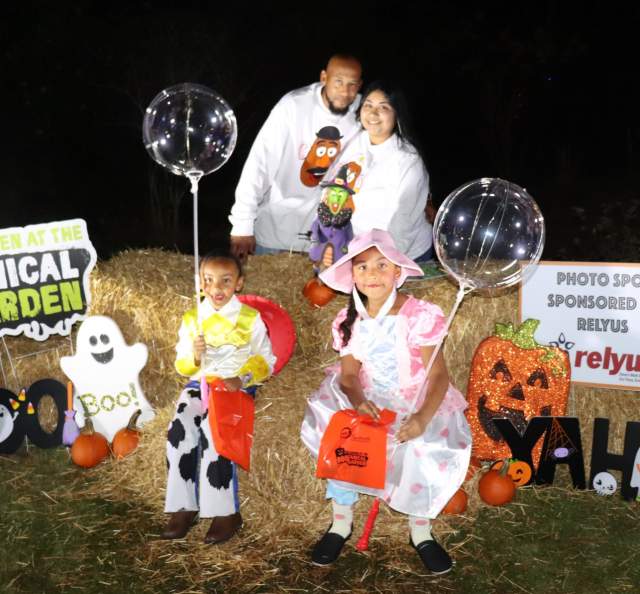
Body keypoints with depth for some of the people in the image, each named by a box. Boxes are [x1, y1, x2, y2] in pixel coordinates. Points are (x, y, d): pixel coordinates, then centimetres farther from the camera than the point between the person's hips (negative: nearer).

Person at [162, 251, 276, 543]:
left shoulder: (251, 318, 3)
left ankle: (225, 512, -22)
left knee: (213, 427, -31)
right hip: (199, 384, 4)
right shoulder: (192, 319, 11)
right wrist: (195, 356, -11)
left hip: (237, 386, -3)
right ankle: (184, 506, -14)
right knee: (180, 428, -25)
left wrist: (242, 378, -16)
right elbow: (182, 366, 12)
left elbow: (265, 361, 3)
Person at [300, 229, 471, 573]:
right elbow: (349, 375, -6)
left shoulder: (419, 315, -15)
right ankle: (342, 519, -2)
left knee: (425, 446, -30)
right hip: (367, 402, 3)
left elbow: (439, 374, -19)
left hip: (415, 402, -3)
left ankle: (420, 529, -2)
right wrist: (358, 401, -31)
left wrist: (423, 417, -37)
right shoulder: (349, 321, -1)